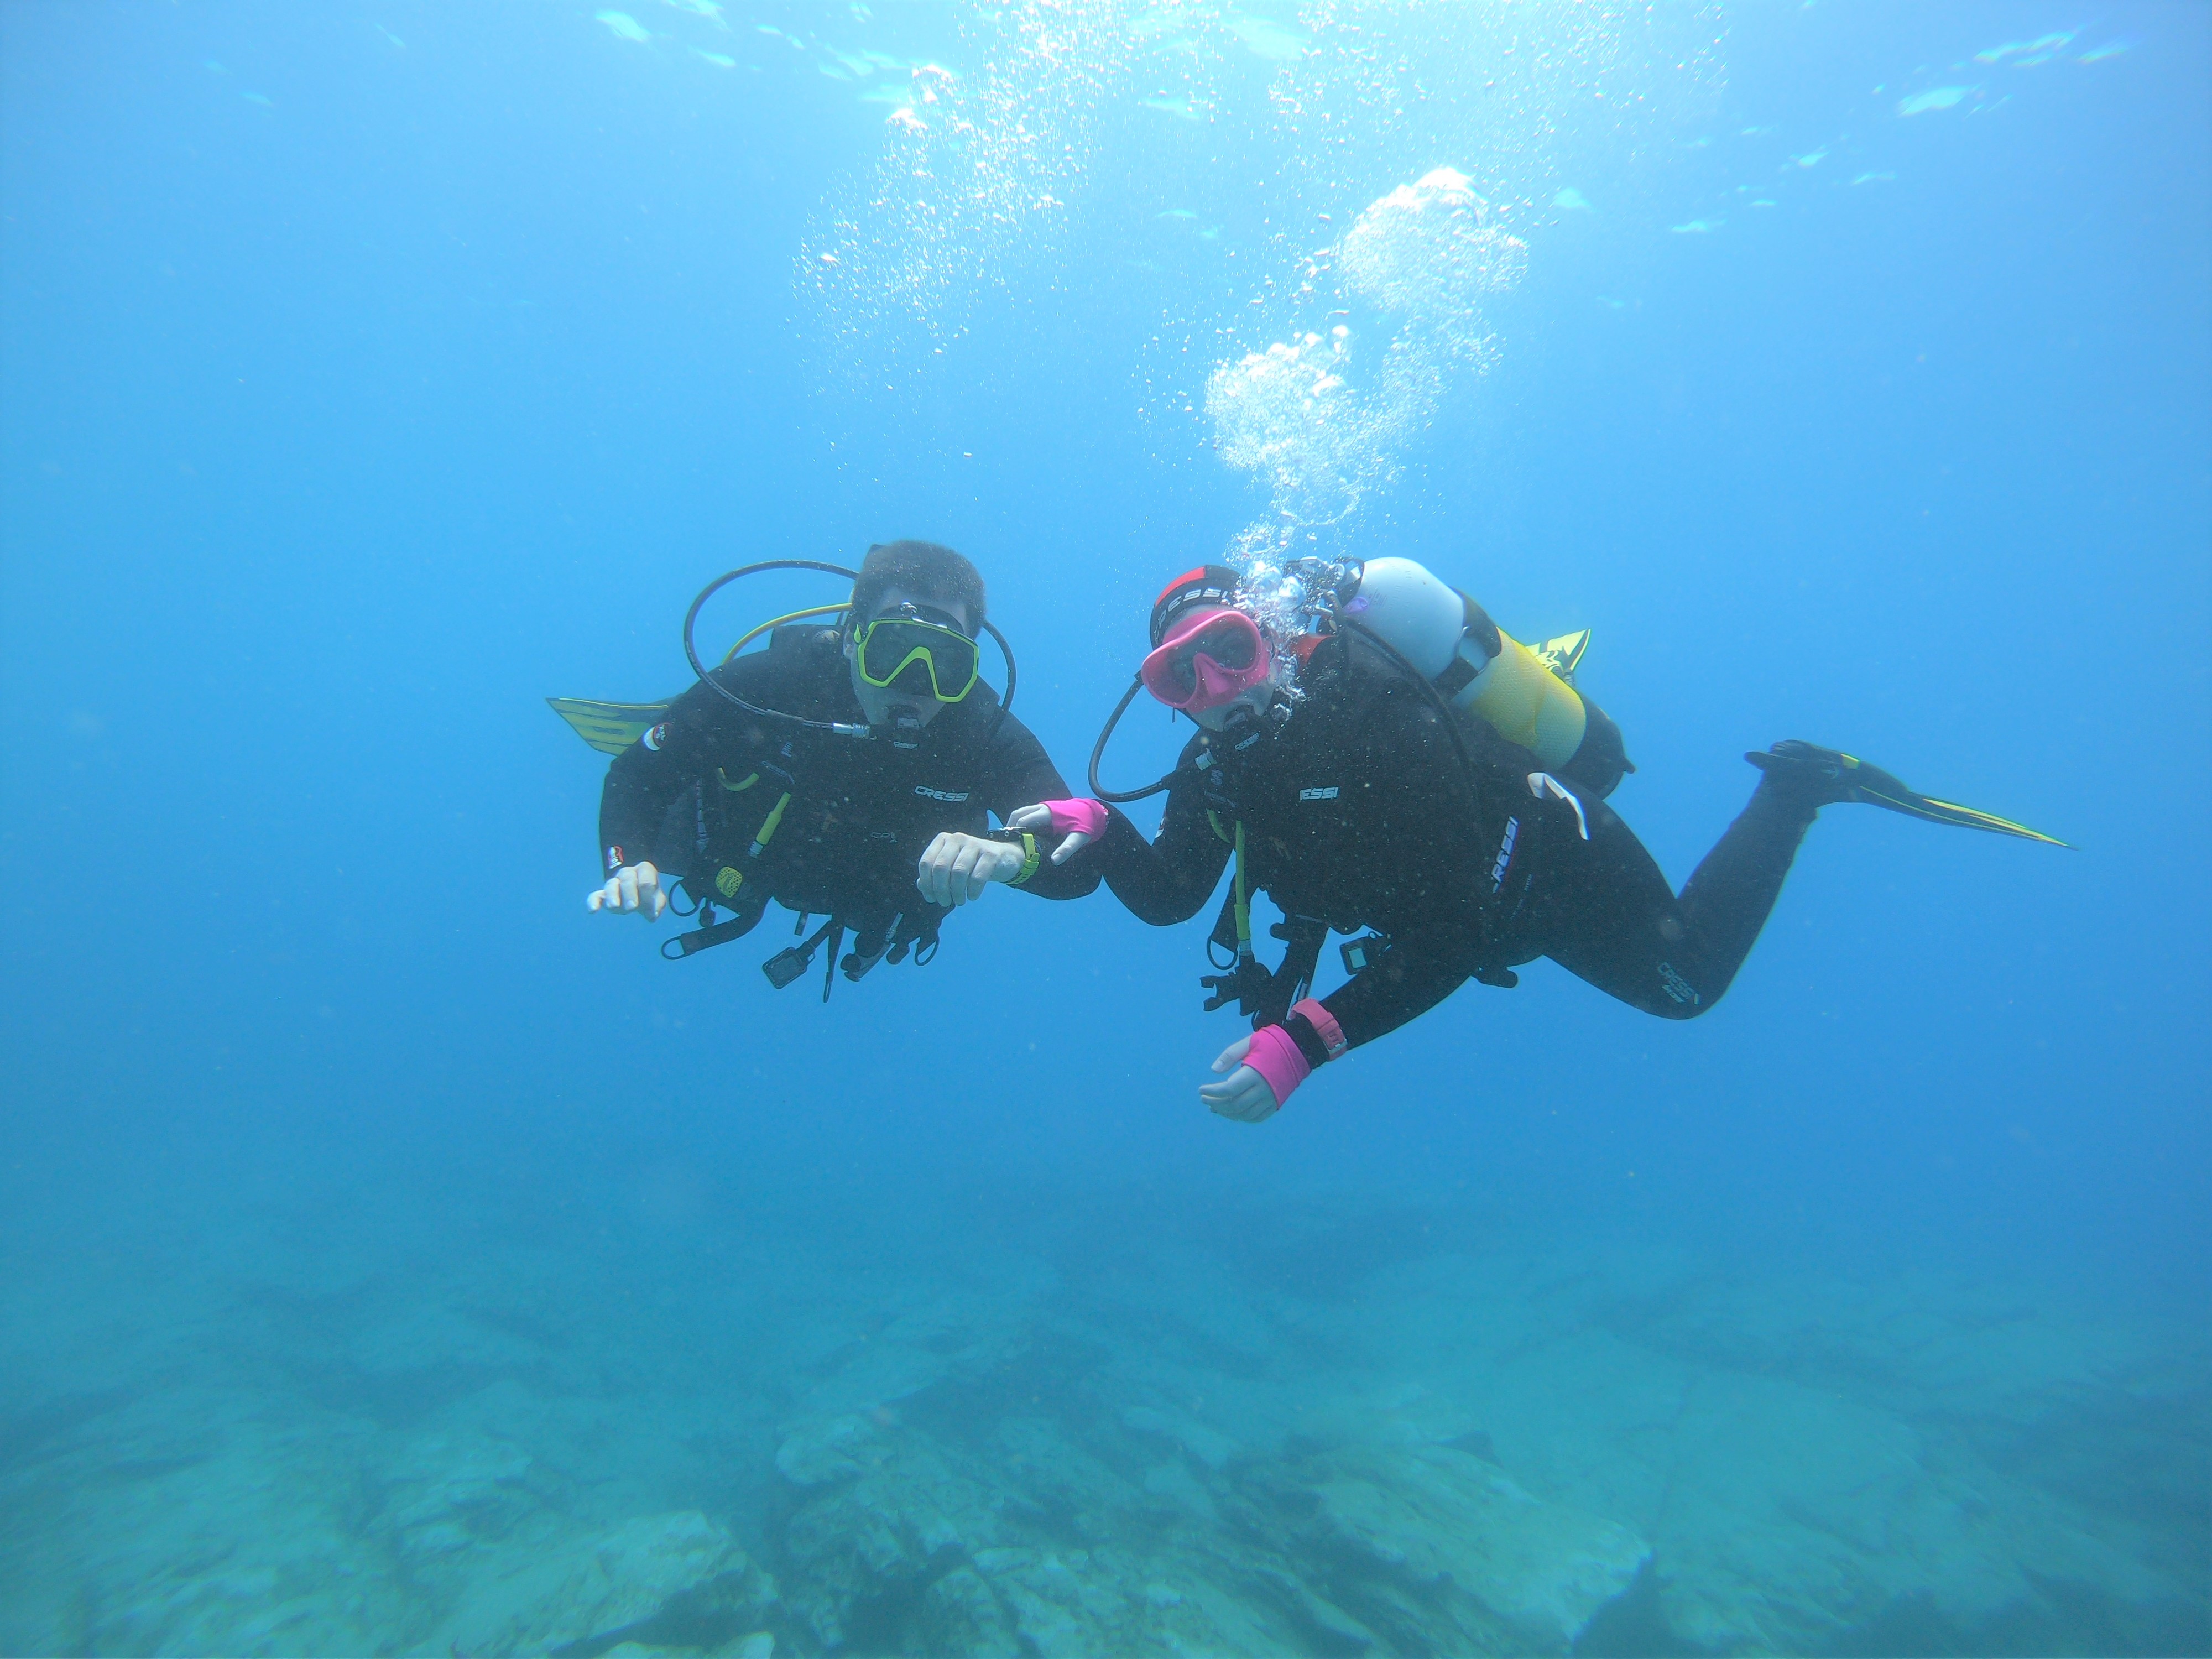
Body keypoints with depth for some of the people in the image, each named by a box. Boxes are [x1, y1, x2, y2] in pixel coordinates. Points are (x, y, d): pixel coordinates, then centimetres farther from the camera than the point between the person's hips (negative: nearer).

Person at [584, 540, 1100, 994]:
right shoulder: (764, 685, -40)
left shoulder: (987, 738, -39)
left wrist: (1013, 852, -68)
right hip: (740, 858, -1)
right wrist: (629, 864, -44)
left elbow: (1082, 865, -46)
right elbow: (637, 775, -25)